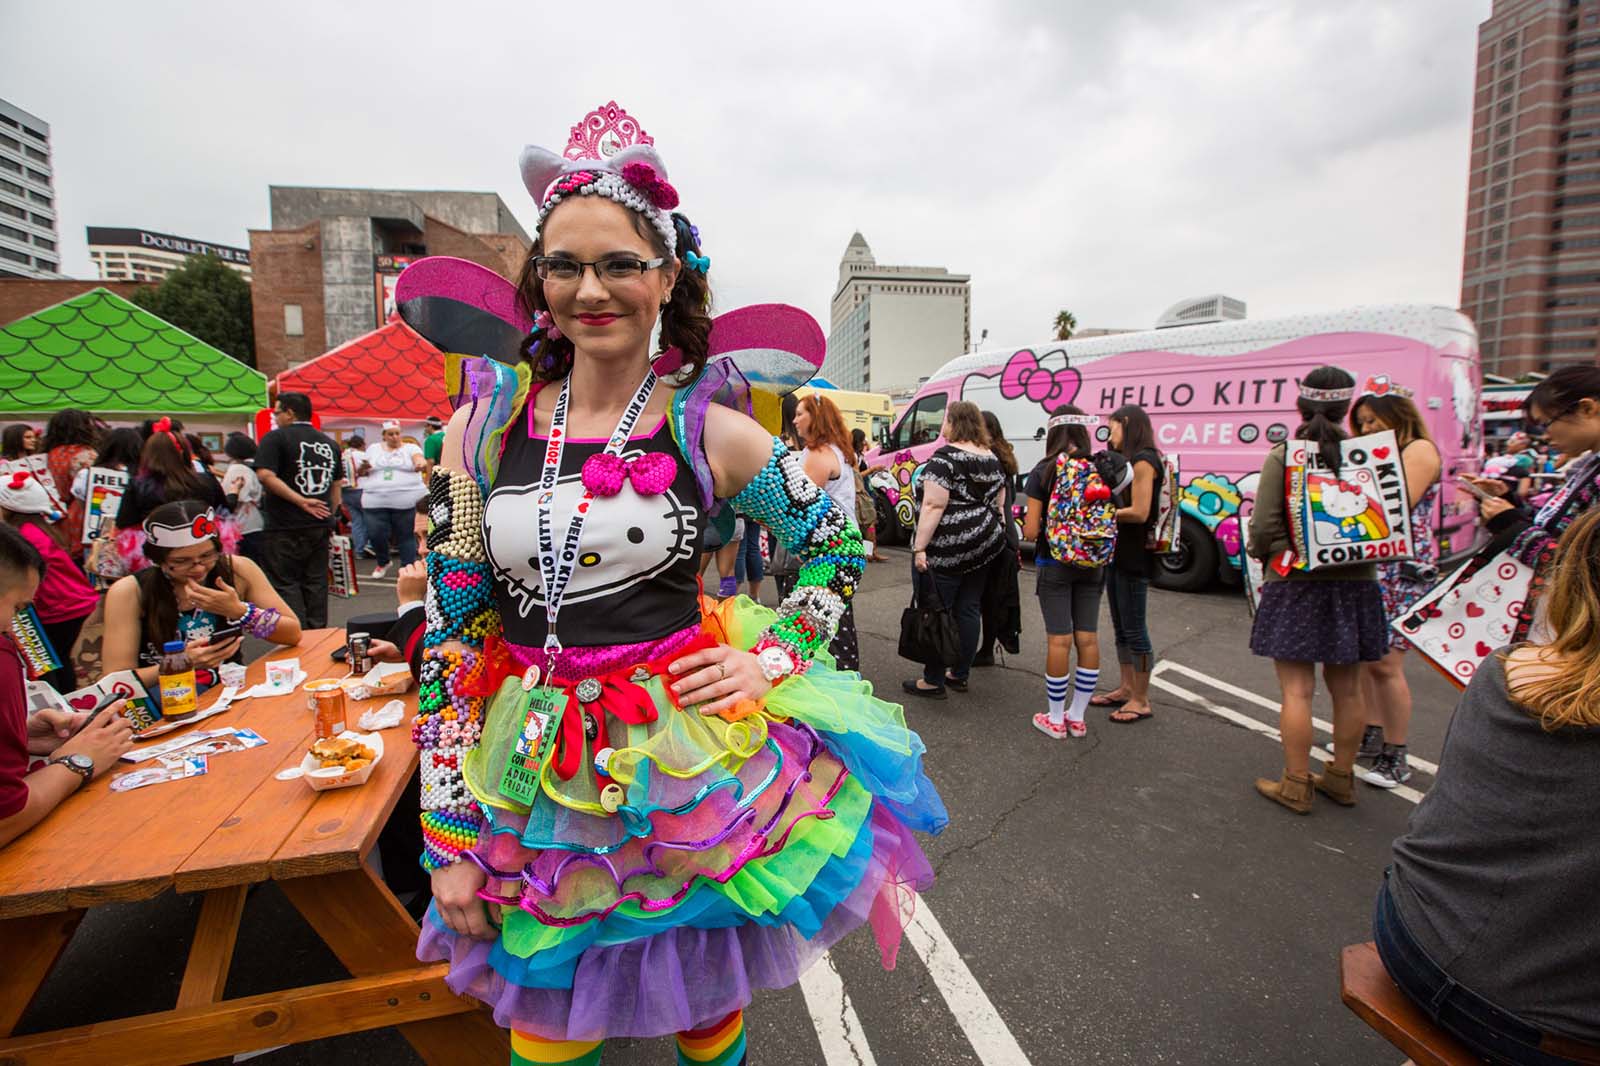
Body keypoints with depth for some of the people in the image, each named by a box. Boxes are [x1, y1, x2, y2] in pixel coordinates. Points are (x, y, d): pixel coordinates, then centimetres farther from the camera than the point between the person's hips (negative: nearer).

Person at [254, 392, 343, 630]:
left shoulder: (276, 438, -7)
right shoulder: (329, 442, 12)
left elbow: (266, 475, -21)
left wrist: (301, 501, -19)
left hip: (284, 528, -6)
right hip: (320, 527, 6)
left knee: (286, 583, 1)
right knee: (316, 582, 12)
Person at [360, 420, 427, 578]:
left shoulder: (410, 448, 5)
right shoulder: (373, 449, 15)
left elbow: (419, 461, -15)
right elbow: (363, 472, 19)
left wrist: (421, 464, -39)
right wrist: (363, 469, -4)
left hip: (406, 501, -3)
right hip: (375, 501, 3)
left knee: (406, 536, -1)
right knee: (376, 535, 2)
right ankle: (383, 562, 28)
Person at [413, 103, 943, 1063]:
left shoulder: (714, 434, -7)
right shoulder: (482, 432, -3)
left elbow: (838, 548, 7)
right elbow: (448, 639, 0)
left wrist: (769, 663, -7)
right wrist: (450, 836, 1)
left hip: (692, 774, -1)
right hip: (536, 792, 2)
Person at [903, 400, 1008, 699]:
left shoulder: (945, 457, -13)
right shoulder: (991, 459, 11)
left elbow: (933, 506, -19)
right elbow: (998, 503, 17)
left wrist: (919, 547, -18)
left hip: (945, 550, -8)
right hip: (983, 547, 8)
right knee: (968, 609, 12)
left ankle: (933, 681, 6)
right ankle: (959, 675, 22)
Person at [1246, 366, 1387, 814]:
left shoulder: (1282, 457, -10)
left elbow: (1264, 527, -14)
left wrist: (1262, 551, 5)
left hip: (1295, 583, -4)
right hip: (1354, 582, 4)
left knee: (1297, 689, 3)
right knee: (1347, 688, 16)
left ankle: (1296, 785, 11)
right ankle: (1341, 778, 30)